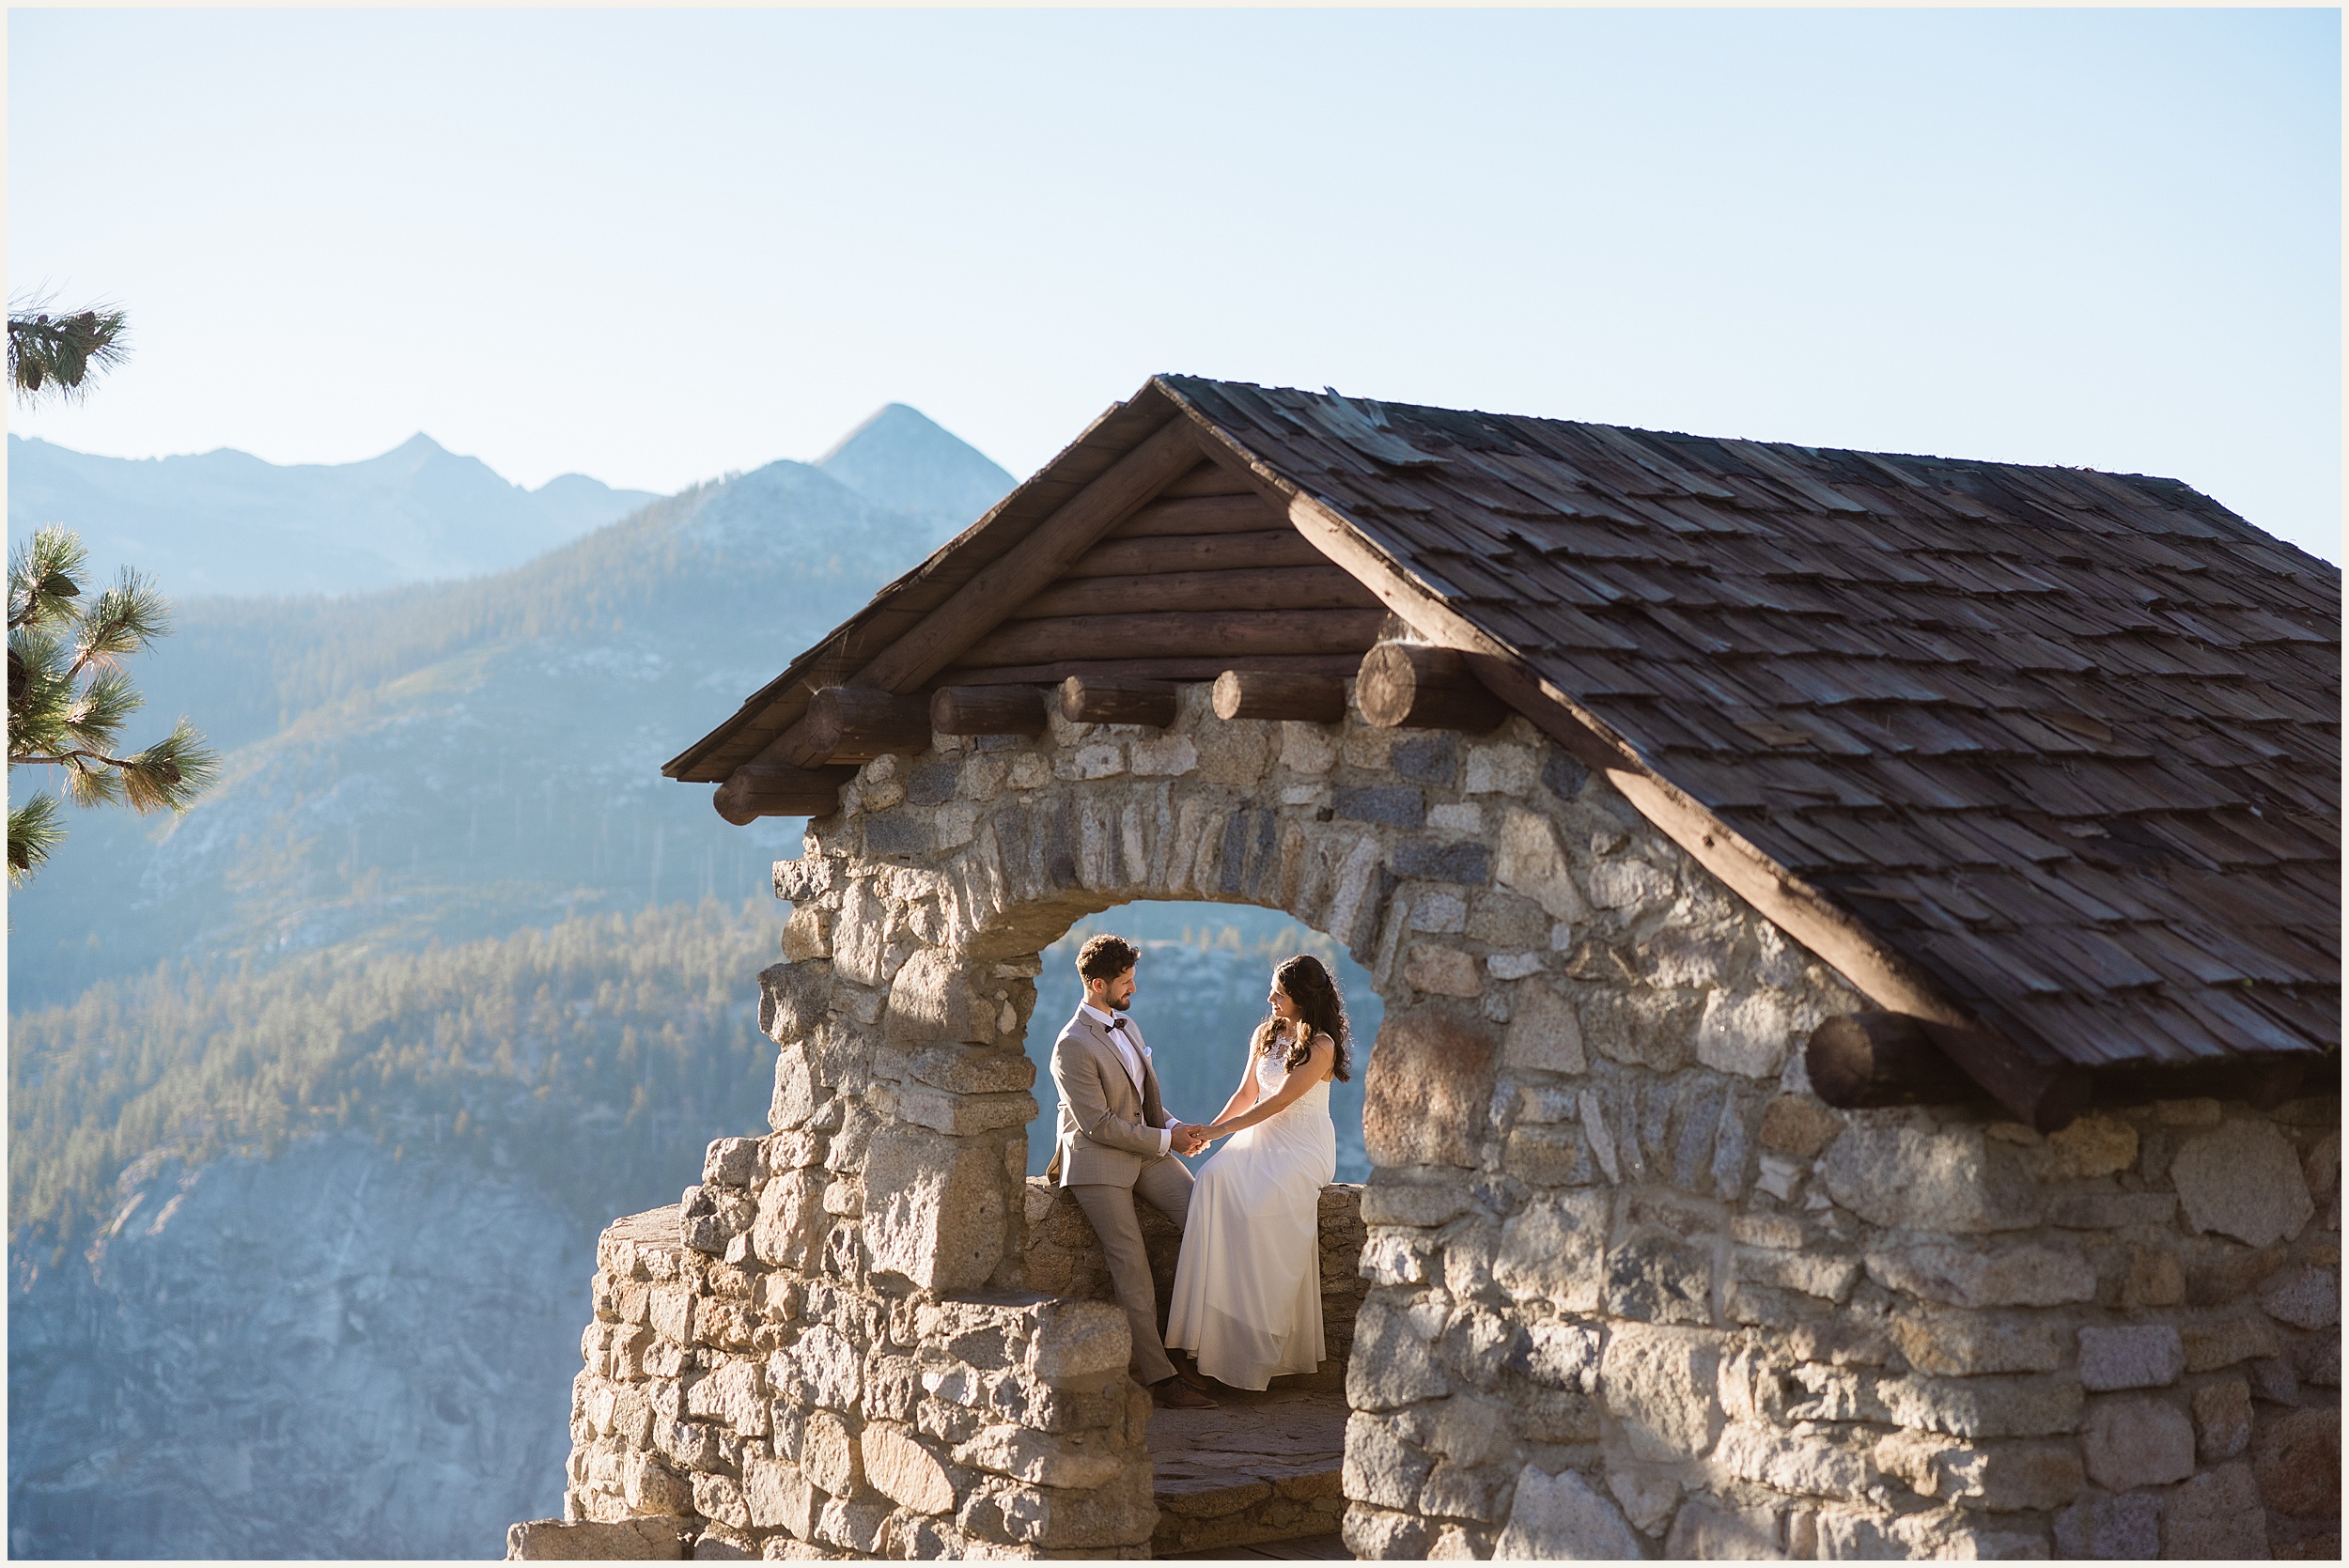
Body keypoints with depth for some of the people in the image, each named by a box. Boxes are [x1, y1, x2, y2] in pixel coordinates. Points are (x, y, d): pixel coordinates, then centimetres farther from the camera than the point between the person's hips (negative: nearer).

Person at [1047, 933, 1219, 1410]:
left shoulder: (1126, 1026, 14)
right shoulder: (1072, 1046, -16)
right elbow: (1099, 1125, -19)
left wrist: (1176, 1127, 2)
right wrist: (1165, 1139, -13)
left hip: (1147, 1153, 8)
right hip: (1098, 1163, -8)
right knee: (1132, 1267, -11)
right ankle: (1159, 1376, -9)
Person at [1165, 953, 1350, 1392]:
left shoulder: (1321, 1046, -8)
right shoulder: (1266, 1035, 15)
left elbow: (1279, 1101, -13)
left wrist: (1220, 1129, -14)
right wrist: (1209, 1130, -1)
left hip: (1304, 1146, -6)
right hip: (1261, 1138, 6)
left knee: (1267, 1200, -34)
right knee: (1215, 1179, -27)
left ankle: (1264, 1338, -26)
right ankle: (1216, 1319, -30)